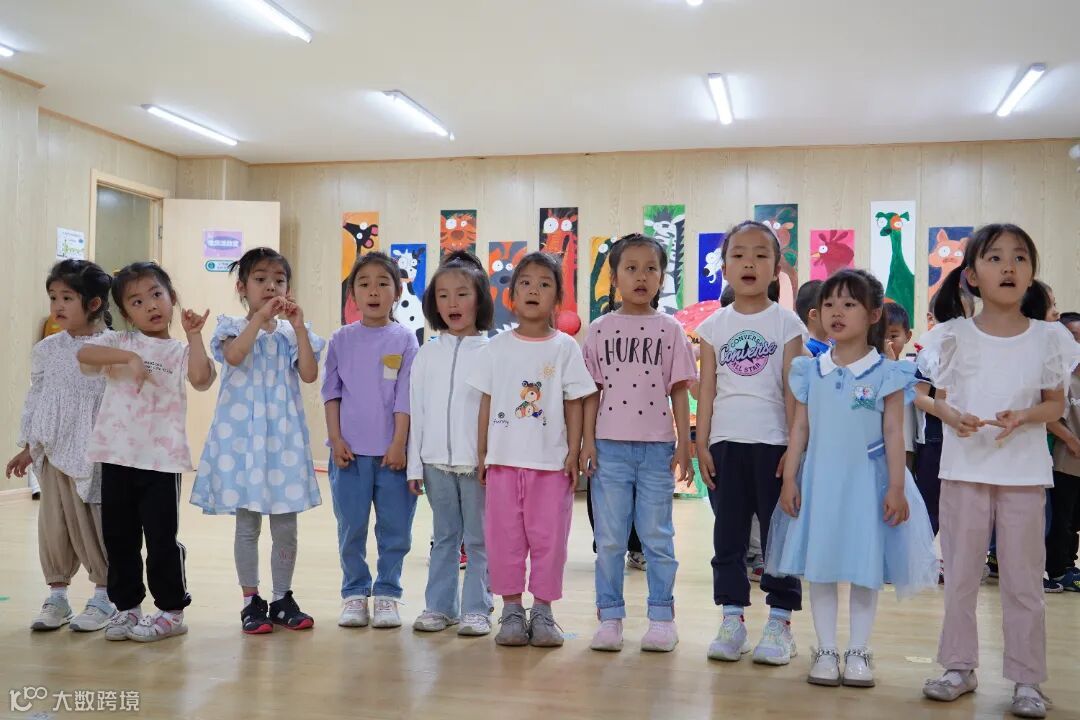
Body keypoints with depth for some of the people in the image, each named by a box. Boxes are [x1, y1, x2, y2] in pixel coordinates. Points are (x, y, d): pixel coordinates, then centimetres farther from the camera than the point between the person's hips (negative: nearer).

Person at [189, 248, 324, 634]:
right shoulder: (233, 327, 1)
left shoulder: (292, 331, 8)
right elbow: (234, 356, -21)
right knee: (247, 524, 4)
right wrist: (259, 317, -21)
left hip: (283, 433, 2)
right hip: (242, 433, -2)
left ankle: (283, 599, 19)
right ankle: (251, 601, 15)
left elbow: (309, 374, -7)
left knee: (285, 525, 7)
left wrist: (298, 326, -12)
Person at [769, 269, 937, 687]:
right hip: (819, 479, 2)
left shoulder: (886, 374, -4)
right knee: (819, 566, 7)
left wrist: (896, 487, -8)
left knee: (866, 567, 7)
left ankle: (858, 651, 21)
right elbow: (800, 428, 5)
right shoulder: (810, 372, 3)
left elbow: (893, 433, -4)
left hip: (866, 480, -2)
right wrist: (789, 479, 1)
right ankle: (826, 649, 20)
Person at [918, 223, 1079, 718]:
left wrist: (1022, 417, -16)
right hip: (964, 467, 1)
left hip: (1023, 472, 0)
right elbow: (940, 398, 4)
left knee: (1023, 578, 6)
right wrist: (954, 417, -18)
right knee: (960, 572, 9)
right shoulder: (954, 335, -1)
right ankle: (959, 666, 23)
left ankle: (1026, 679, 18)